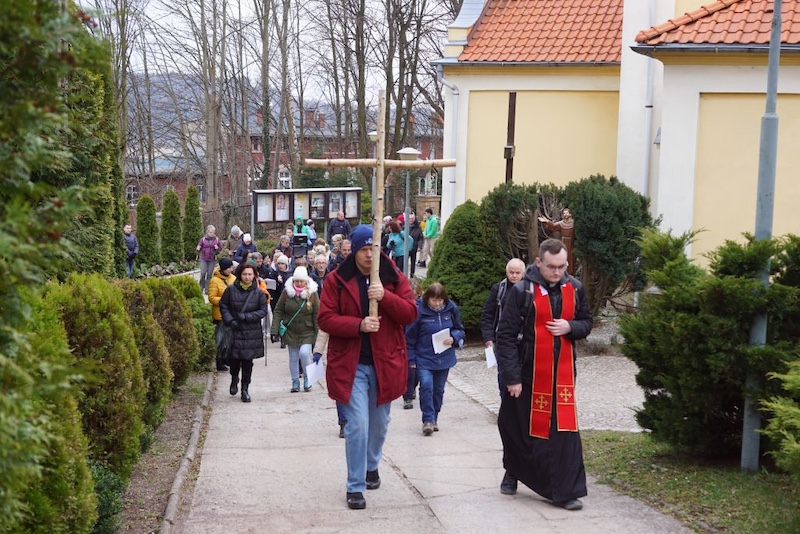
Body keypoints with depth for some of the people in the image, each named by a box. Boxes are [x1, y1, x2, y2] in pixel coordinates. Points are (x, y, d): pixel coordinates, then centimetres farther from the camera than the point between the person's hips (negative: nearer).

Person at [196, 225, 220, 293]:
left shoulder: (216, 240, 3)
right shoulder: (203, 239, -1)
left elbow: (219, 250, 11)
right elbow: (199, 248, 6)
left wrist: (217, 248, -11)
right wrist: (198, 249, -17)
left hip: (212, 259, 1)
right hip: (203, 259, -1)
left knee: (209, 274, 1)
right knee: (203, 273, -11)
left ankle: (207, 289, 10)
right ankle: (201, 287, 9)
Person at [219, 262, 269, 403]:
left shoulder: (258, 292, -2)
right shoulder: (231, 290, -2)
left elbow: (263, 311, -1)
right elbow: (223, 306, 6)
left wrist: (246, 316, -13)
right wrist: (230, 320, -8)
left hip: (252, 333, 0)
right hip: (234, 331, 0)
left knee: (247, 360, 1)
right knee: (234, 358, 3)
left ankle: (245, 389, 11)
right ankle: (234, 380, 34)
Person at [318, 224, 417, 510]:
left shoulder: (394, 279, 2)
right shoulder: (336, 280, -4)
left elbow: (411, 313, -6)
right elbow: (325, 319, -8)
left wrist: (385, 297, -22)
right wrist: (358, 325, -22)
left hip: (385, 363, 3)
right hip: (351, 365, -3)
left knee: (379, 423, 18)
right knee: (357, 425, -9)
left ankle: (372, 465, 44)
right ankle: (355, 487, 1)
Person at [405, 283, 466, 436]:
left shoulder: (451, 309, -4)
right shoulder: (419, 311, -14)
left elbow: (460, 330, 10)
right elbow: (410, 337, -6)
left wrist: (454, 338, -12)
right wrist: (411, 359, -5)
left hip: (444, 358, 4)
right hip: (424, 358, -4)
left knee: (438, 389, 11)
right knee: (426, 386, -19)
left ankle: (434, 419, 27)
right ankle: (428, 420, -10)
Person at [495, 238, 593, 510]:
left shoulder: (574, 289, 3)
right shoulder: (522, 291, -10)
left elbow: (586, 323, 15)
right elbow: (506, 335, -9)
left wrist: (569, 327, -10)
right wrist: (512, 377, -13)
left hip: (562, 373, 3)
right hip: (528, 373, -3)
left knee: (565, 430, -3)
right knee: (520, 427, 11)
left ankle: (566, 491, -1)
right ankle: (512, 473, 35)